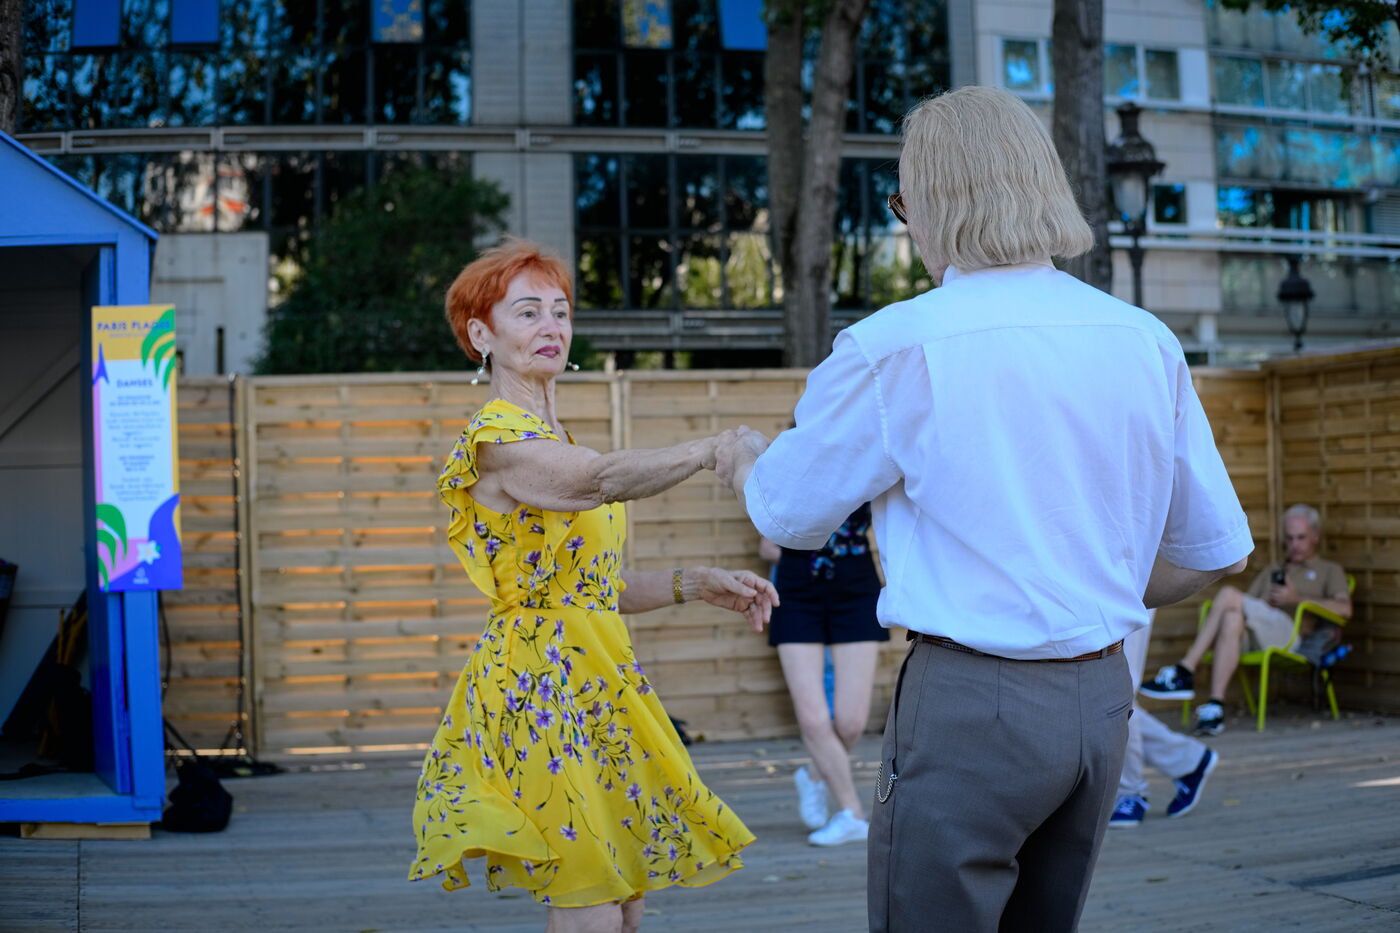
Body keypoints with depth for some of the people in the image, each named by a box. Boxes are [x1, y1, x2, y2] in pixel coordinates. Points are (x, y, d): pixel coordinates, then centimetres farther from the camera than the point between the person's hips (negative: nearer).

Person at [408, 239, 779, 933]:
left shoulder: (556, 442, 19)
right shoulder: (495, 437, -10)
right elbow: (605, 479, -30)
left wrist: (698, 585, 8)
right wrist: (715, 448, -33)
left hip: (591, 683, 9)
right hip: (540, 685, -9)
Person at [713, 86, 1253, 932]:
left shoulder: (894, 348, -12)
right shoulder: (1146, 343, 3)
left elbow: (789, 513, 3)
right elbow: (1218, 547, 9)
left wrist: (743, 458, 25)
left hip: (970, 702, -6)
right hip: (1102, 701, 6)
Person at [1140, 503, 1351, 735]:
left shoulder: (1330, 570, 25)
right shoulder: (1271, 571, 39)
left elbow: (1344, 609, 4)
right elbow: (1248, 609, 24)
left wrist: (1296, 598, -5)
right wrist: (1262, 604, 1)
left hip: (1290, 634, -4)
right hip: (1251, 639, 4)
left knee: (1229, 594, -28)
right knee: (1232, 618, -33)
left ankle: (1185, 670, -34)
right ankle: (1215, 706, -44)